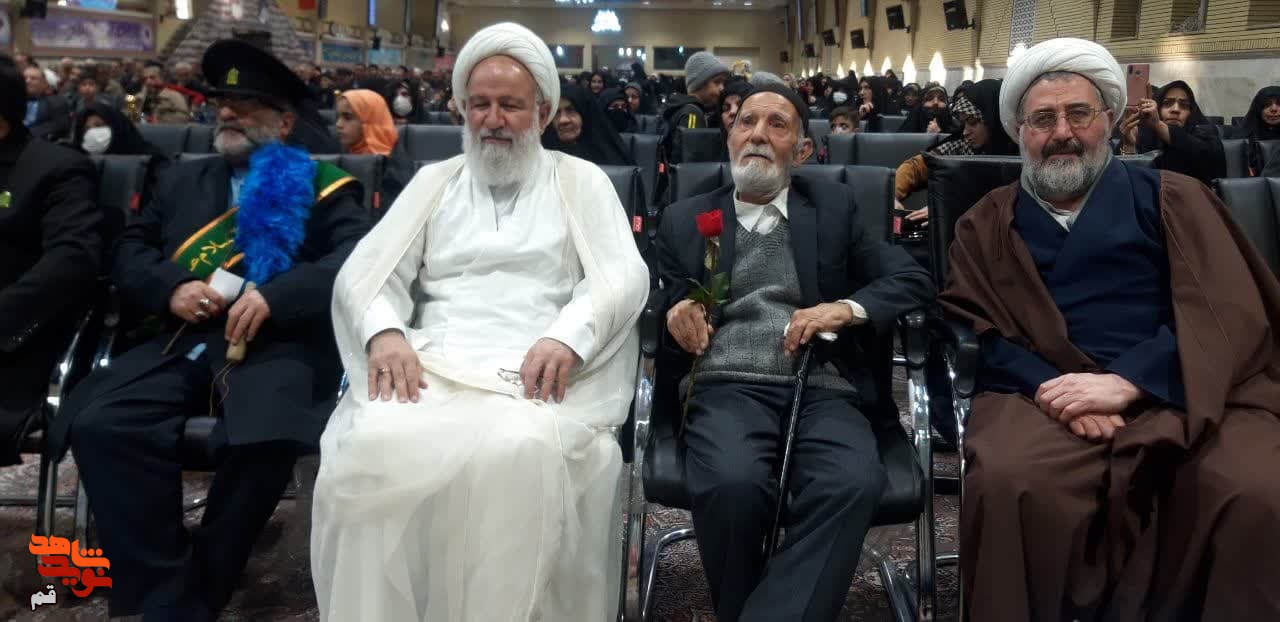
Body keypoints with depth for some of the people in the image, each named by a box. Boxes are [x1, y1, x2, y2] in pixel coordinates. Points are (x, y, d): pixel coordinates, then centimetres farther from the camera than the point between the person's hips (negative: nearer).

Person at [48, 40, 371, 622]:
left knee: (267, 436, -34)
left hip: (277, 340, -4)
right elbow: (129, 251, 21)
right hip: (185, 339, 4)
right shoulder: (183, 179, 27)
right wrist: (171, 287, -3)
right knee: (99, 425, -23)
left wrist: (276, 297, -20)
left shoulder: (322, 185, 11)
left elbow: (357, 260, -5)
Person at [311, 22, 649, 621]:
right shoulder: (435, 180, 21)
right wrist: (384, 332, -13)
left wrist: (567, 337, -20)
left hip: (539, 371, -2)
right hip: (433, 364, 2)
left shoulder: (580, 179, 15)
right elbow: (366, 269, 11)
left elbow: (624, 274, 1)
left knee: (523, 453, -36)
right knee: (373, 447, -30)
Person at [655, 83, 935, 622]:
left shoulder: (833, 208, 19)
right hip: (727, 389, 0)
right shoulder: (685, 219, 19)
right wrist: (675, 315, -10)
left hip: (823, 390, 1)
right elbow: (659, 310, 15)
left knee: (853, 485, -34)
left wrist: (845, 309, -5)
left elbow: (914, 282, 13)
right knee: (733, 484, -34)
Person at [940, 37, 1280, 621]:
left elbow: (1227, 309, 3)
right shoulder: (987, 223, 19)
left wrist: (1125, 382, -14)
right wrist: (1049, 387, -14)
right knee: (1007, 484, -33)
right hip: (1044, 395, 0)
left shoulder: (1171, 198, 16)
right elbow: (973, 328, 7)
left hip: (1176, 391, 1)